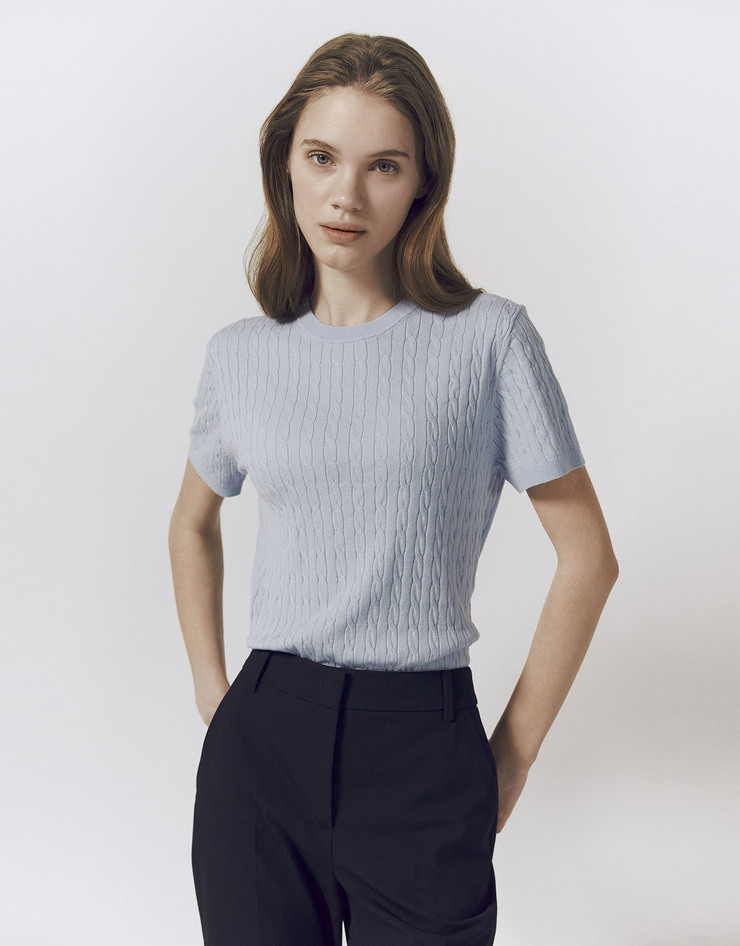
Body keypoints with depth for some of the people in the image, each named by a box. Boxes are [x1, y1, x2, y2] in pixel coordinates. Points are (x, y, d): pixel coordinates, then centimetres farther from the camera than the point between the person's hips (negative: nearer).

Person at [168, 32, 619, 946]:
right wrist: (214, 698, 11)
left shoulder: (489, 338, -6)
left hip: (424, 750, -2)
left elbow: (587, 556, -3)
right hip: (261, 742, 3)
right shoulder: (240, 354, 4)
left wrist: (511, 758, -2)